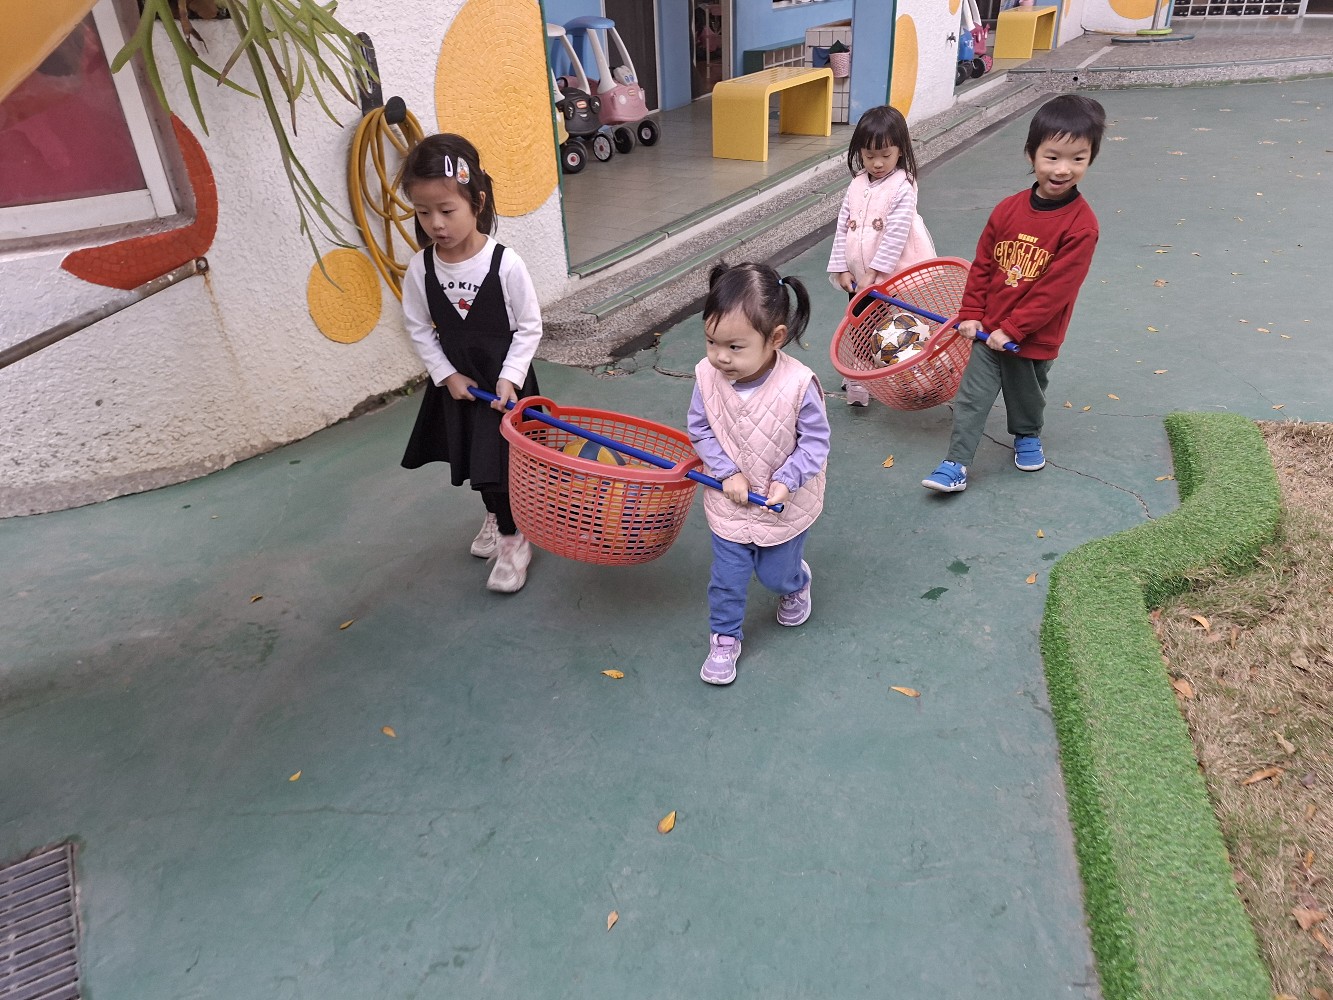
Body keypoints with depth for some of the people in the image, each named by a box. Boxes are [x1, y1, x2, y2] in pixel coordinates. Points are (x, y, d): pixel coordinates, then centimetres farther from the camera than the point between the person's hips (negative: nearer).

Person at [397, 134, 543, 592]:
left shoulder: (505, 263, -20)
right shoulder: (420, 269, -10)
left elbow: (529, 327, -12)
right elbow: (419, 329, 1)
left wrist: (508, 378, -17)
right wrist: (447, 375, -6)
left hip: (504, 381, -4)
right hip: (456, 382, 4)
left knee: (502, 462, 0)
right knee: (473, 460, 19)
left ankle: (513, 540, 21)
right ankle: (496, 515, 45)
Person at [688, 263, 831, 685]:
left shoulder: (798, 384, -28)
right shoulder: (708, 375, -19)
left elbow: (815, 440, -16)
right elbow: (700, 430, -6)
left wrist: (786, 480, -26)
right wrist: (727, 473, -17)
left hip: (784, 505, -2)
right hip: (729, 503, 2)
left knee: (776, 575, 19)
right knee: (727, 579, 12)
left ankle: (797, 581, 56)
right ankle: (724, 639, 36)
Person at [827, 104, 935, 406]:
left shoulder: (903, 186, -12)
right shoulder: (857, 185, 5)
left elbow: (896, 235, -17)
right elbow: (843, 227, 6)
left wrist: (872, 273, -19)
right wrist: (842, 269, -2)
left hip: (894, 278, -5)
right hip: (860, 279, 6)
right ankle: (858, 385, 23)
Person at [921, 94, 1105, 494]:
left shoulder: (1081, 225, -16)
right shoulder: (1009, 208, -4)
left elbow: (1056, 289, -18)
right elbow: (982, 264, 3)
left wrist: (1012, 329, -18)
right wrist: (972, 314, -1)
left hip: (1035, 338, -3)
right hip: (988, 330, 3)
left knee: (1026, 396, 19)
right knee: (971, 397, 2)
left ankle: (1027, 436, 47)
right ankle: (956, 465, 8)